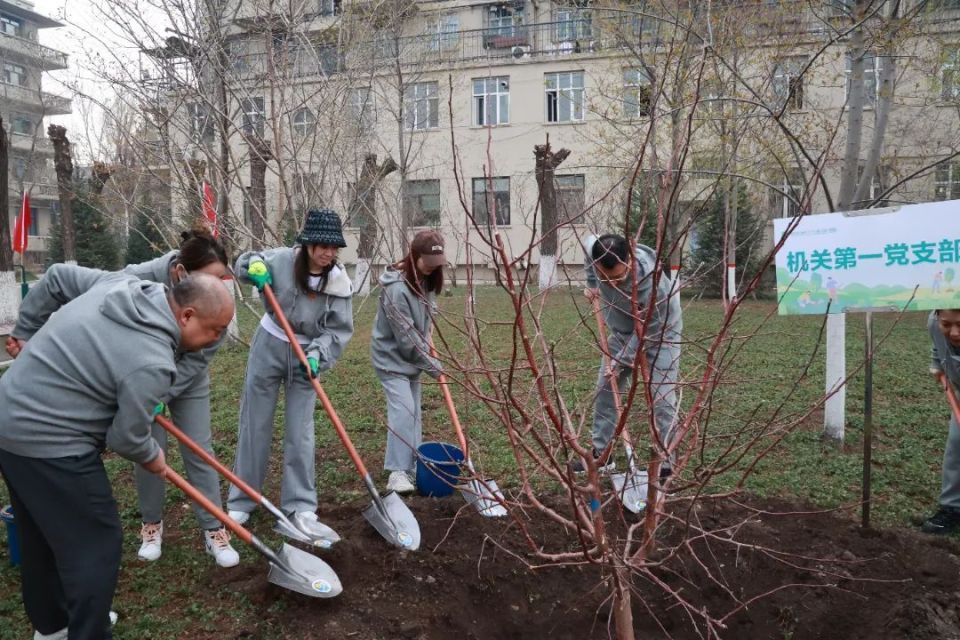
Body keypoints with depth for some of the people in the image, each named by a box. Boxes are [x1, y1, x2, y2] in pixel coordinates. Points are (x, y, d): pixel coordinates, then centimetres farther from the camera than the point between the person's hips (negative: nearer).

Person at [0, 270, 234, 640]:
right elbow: (126, 438, -15)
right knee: (96, 545, 1)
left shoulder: (123, 284, -2)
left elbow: (57, 274, 15)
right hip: (49, 444, -10)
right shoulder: (153, 363, -26)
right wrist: (152, 458, 6)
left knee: (40, 535, 24)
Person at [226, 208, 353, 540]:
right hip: (269, 346, 0)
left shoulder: (340, 282, -14)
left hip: (306, 355, 0)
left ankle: (300, 508, 9)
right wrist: (254, 267, -20)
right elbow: (244, 262, 3)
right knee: (255, 425, 8)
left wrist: (317, 354, -25)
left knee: (300, 434, 1)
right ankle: (240, 502, 22)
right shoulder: (281, 260, -16)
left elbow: (339, 329, -10)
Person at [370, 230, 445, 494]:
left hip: (412, 355, 8)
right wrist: (432, 365, -16)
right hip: (391, 356, -8)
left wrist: (427, 339, 1)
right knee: (403, 409, -16)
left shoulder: (425, 281, 0)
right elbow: (405, 336, -23)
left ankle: (414, 463, 19)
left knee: (414, 410, 10)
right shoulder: (397, 288, -26)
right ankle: (398, 472, -12)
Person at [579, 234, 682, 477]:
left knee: (662, 397, -10)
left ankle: (665, 461, 3)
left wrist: (620, 362, -25)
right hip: (621, 331, 6)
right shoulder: (595, 254, -27)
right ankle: (601, 454, 18)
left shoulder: (652, 284, -41)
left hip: (659, 332, -6)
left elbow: (646, 332, -30)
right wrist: (592, 284, -2)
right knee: (605, 390, 7)